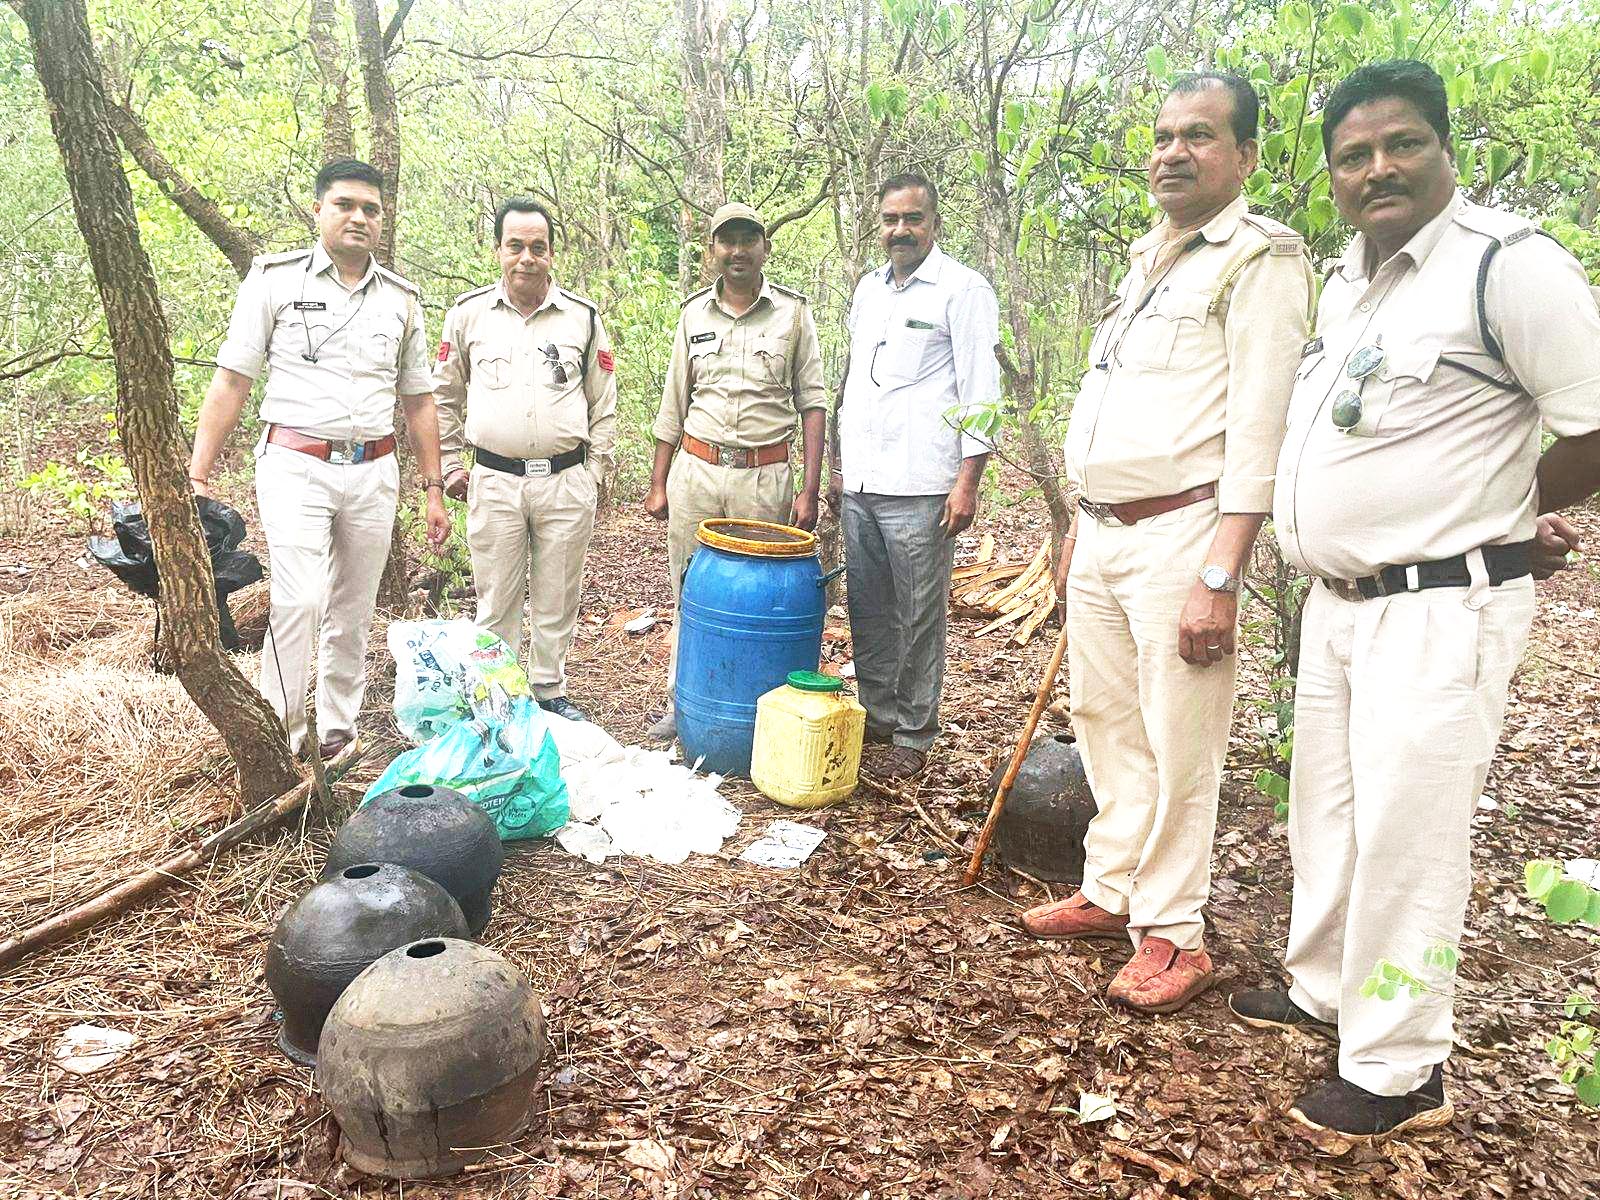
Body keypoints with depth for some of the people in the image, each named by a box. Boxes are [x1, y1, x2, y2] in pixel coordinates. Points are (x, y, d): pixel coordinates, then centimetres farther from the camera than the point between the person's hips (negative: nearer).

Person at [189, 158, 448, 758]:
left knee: (353, 613, 9)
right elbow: (231, 382, 0)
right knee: (299, 600, -18)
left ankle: (337, 735, 22)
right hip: (296, 465, -3)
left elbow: (418, 401, 16)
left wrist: (433, 489, 12)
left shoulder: (402, 297, 12)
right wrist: (197, 476, -7)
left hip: (373, 472, 4)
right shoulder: (275, 278, 1)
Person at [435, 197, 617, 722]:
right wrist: (450, 467, 9)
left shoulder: (583, 317, 4)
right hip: (494, 482, 0)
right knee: (496, 600, 8)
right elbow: (444, 396, 13)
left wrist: (595, 472, 4)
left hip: (567, 484, 0)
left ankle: (550, 691, 25)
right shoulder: (469, 314, 4)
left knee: (557, 600, 10)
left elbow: (603, 404, 10)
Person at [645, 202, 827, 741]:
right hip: (695, 471, 2)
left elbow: (812, 403, 1)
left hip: (766, 477, -2)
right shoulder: (694, 313, 10)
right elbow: (673, 405, 14)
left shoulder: (793, 311, 3)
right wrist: (658, 484, 9)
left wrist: (810, 490, -6)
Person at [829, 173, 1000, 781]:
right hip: (859, 486, 7)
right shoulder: (868, 288, 17)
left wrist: (968, 481, -15)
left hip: (919, 489, -6)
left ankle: (913, 737, 14)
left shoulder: (964, 289, -3)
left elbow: (981, 394, -8)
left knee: (919, 618, 1)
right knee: (867, 612, 12)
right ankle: (877, 720, 26)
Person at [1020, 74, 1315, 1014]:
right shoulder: (1149, 258, 20)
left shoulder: (1261, 259, -7)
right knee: (1107, 725, 14)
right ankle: (1111, 893, 29)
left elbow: (1259, 430, -15)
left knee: (1179, 745, -1)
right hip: (1103, 532, 8)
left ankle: (1173, 935, 13)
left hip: (1180, 536, -8)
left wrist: (1219, 577, -21)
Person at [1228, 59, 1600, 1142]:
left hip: (1441, 612, -8)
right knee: (1326, 809, 19)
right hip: (1336, 601, 8)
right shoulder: (1348, 278, 12)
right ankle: (1323, 988, 38)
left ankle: (1399, 1072, 15)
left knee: (1405, 837, -1)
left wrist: (1499, 514, 0)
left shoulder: (1508, 263, -15)